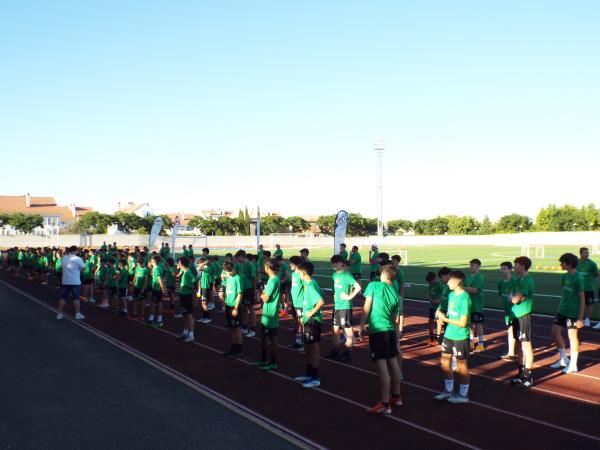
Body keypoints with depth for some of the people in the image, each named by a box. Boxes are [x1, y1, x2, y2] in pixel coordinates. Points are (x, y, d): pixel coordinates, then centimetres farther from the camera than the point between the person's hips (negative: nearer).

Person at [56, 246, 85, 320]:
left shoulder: (64, 258, 3)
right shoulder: (78, 259, -11)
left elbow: (61, 266, 13)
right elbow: (82, 268, -6)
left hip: (65, 281, 4)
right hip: (75, 281, -4)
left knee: (63, 297, 9)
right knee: (76, 298, 2)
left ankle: (60, 314, 10)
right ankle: (77, 314, 3)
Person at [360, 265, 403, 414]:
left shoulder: (374, 285, -3)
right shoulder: (395, 294, 13)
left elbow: (366, 308, -8)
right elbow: (395, 320, 16)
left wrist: (361, 326, -1)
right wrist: (396, 338, 24)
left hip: (377, 330, -7)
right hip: (390, 331, 7)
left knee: (382, 368, -6)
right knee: (393, 364, 17)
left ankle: (384, 404, -4)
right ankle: (395, 397, 32)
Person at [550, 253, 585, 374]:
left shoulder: (578, 278, -15)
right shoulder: (565, 277, 7)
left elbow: (582, 299, -13)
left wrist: (580, 318, -15)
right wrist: (559, 309, 15)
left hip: (573, 313, -8)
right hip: (562, 311, 8)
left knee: (573, 337, 2)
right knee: (555, 332, 9)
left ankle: (573, 365, 15)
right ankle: (563, 359, 24)